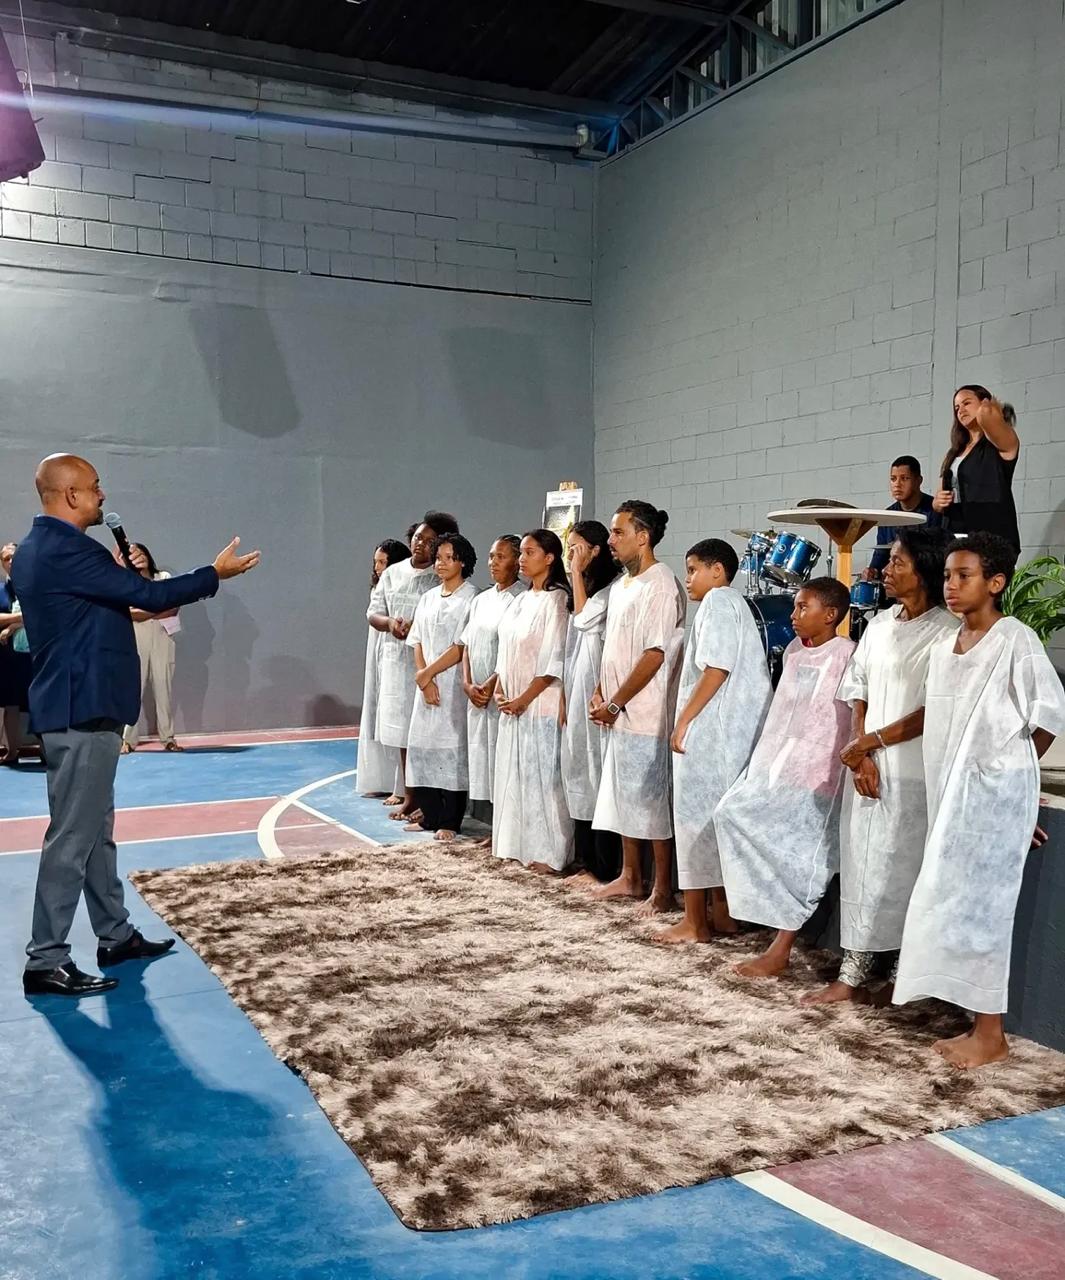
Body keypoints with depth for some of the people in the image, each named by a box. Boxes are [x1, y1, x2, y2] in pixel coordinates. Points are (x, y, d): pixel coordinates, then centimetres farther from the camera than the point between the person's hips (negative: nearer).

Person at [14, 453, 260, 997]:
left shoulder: (37, 548, 14)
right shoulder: (66, 548, -18)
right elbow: (148, 594, -18)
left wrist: (126, 576, 11)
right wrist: (216, 573, -6)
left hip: (78, 705, 11)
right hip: (83, 708, -11)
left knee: (95, 828, 16)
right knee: (72, 836, -5)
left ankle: (116, 937, 26)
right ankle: (45, 962, 1)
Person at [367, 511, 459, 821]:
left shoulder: (442, 580, -4)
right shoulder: (392, 574, 11)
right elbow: (373, 612, 12)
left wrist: (417, 628, -20)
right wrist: (389, 623, -9)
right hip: (395, 659, 5)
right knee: (402, 730, 10)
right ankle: (408, 791, 19)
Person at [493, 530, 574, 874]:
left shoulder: (555, 600, -11)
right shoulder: (521, 601, 14)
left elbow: (554, 660, -15)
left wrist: (524, 699, -15)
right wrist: (499, 688, 4)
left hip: (541, 704, -8)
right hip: (512, 704, 8)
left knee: (541, 775, -4)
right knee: (515, 773, 11)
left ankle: (548, 852, 3)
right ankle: (520, 845, 21)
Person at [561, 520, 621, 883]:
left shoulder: (613, 587, -10)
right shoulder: (585, 587, 19)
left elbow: (585, 618, -20)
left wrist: (577, 571, -11)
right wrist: (564, 696, 17)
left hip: (595, 692, -10)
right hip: (576, 689, 10)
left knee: (598, 775, -7)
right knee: (580, 775, 10)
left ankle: (605, 869, -1)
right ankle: (588, 862, 17)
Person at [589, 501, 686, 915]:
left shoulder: (661, 586, -15)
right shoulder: (620, 586, 14)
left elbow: (655, 655, -20)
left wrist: (615, 703, -16)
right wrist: (600, 692, 6)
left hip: (646, 715, -9)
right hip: (618, 714, 9)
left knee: (652, 800, -1)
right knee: (622, 796, 16)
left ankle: (662, 888, 9)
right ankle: (629, 877, 28)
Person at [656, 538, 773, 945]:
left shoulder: (717, 601, -10)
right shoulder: (736, 603, 20)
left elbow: (716, 669, -19)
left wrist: (683, 721, -17)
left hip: (707, 730, -10)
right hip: (731, 733, 10)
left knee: (696, 817, -5)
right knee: (718, 818, 13)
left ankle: (695, 922, 0)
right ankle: (722, 911, 19)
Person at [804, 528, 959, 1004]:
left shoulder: (947, 633, -10)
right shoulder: (878, 626, 12)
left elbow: (935, 713, -15)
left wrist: (867, 744, -10)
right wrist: (860, 757, -1)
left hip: (913, 778, -7)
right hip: (868, 770, 7)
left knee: (895, 873, -1)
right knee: (861, 870, 8)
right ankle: (855, 975, 14)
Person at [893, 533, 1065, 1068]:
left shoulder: (1016, 639, -11)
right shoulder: (944, 649, 11)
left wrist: (1013, 767, 2)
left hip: (996, 791, -8)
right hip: (954, 789, 8)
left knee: (976, 905, -4)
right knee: (953, 904, 9)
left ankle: (991, 1035, 8)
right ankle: (977, 1024, 20)